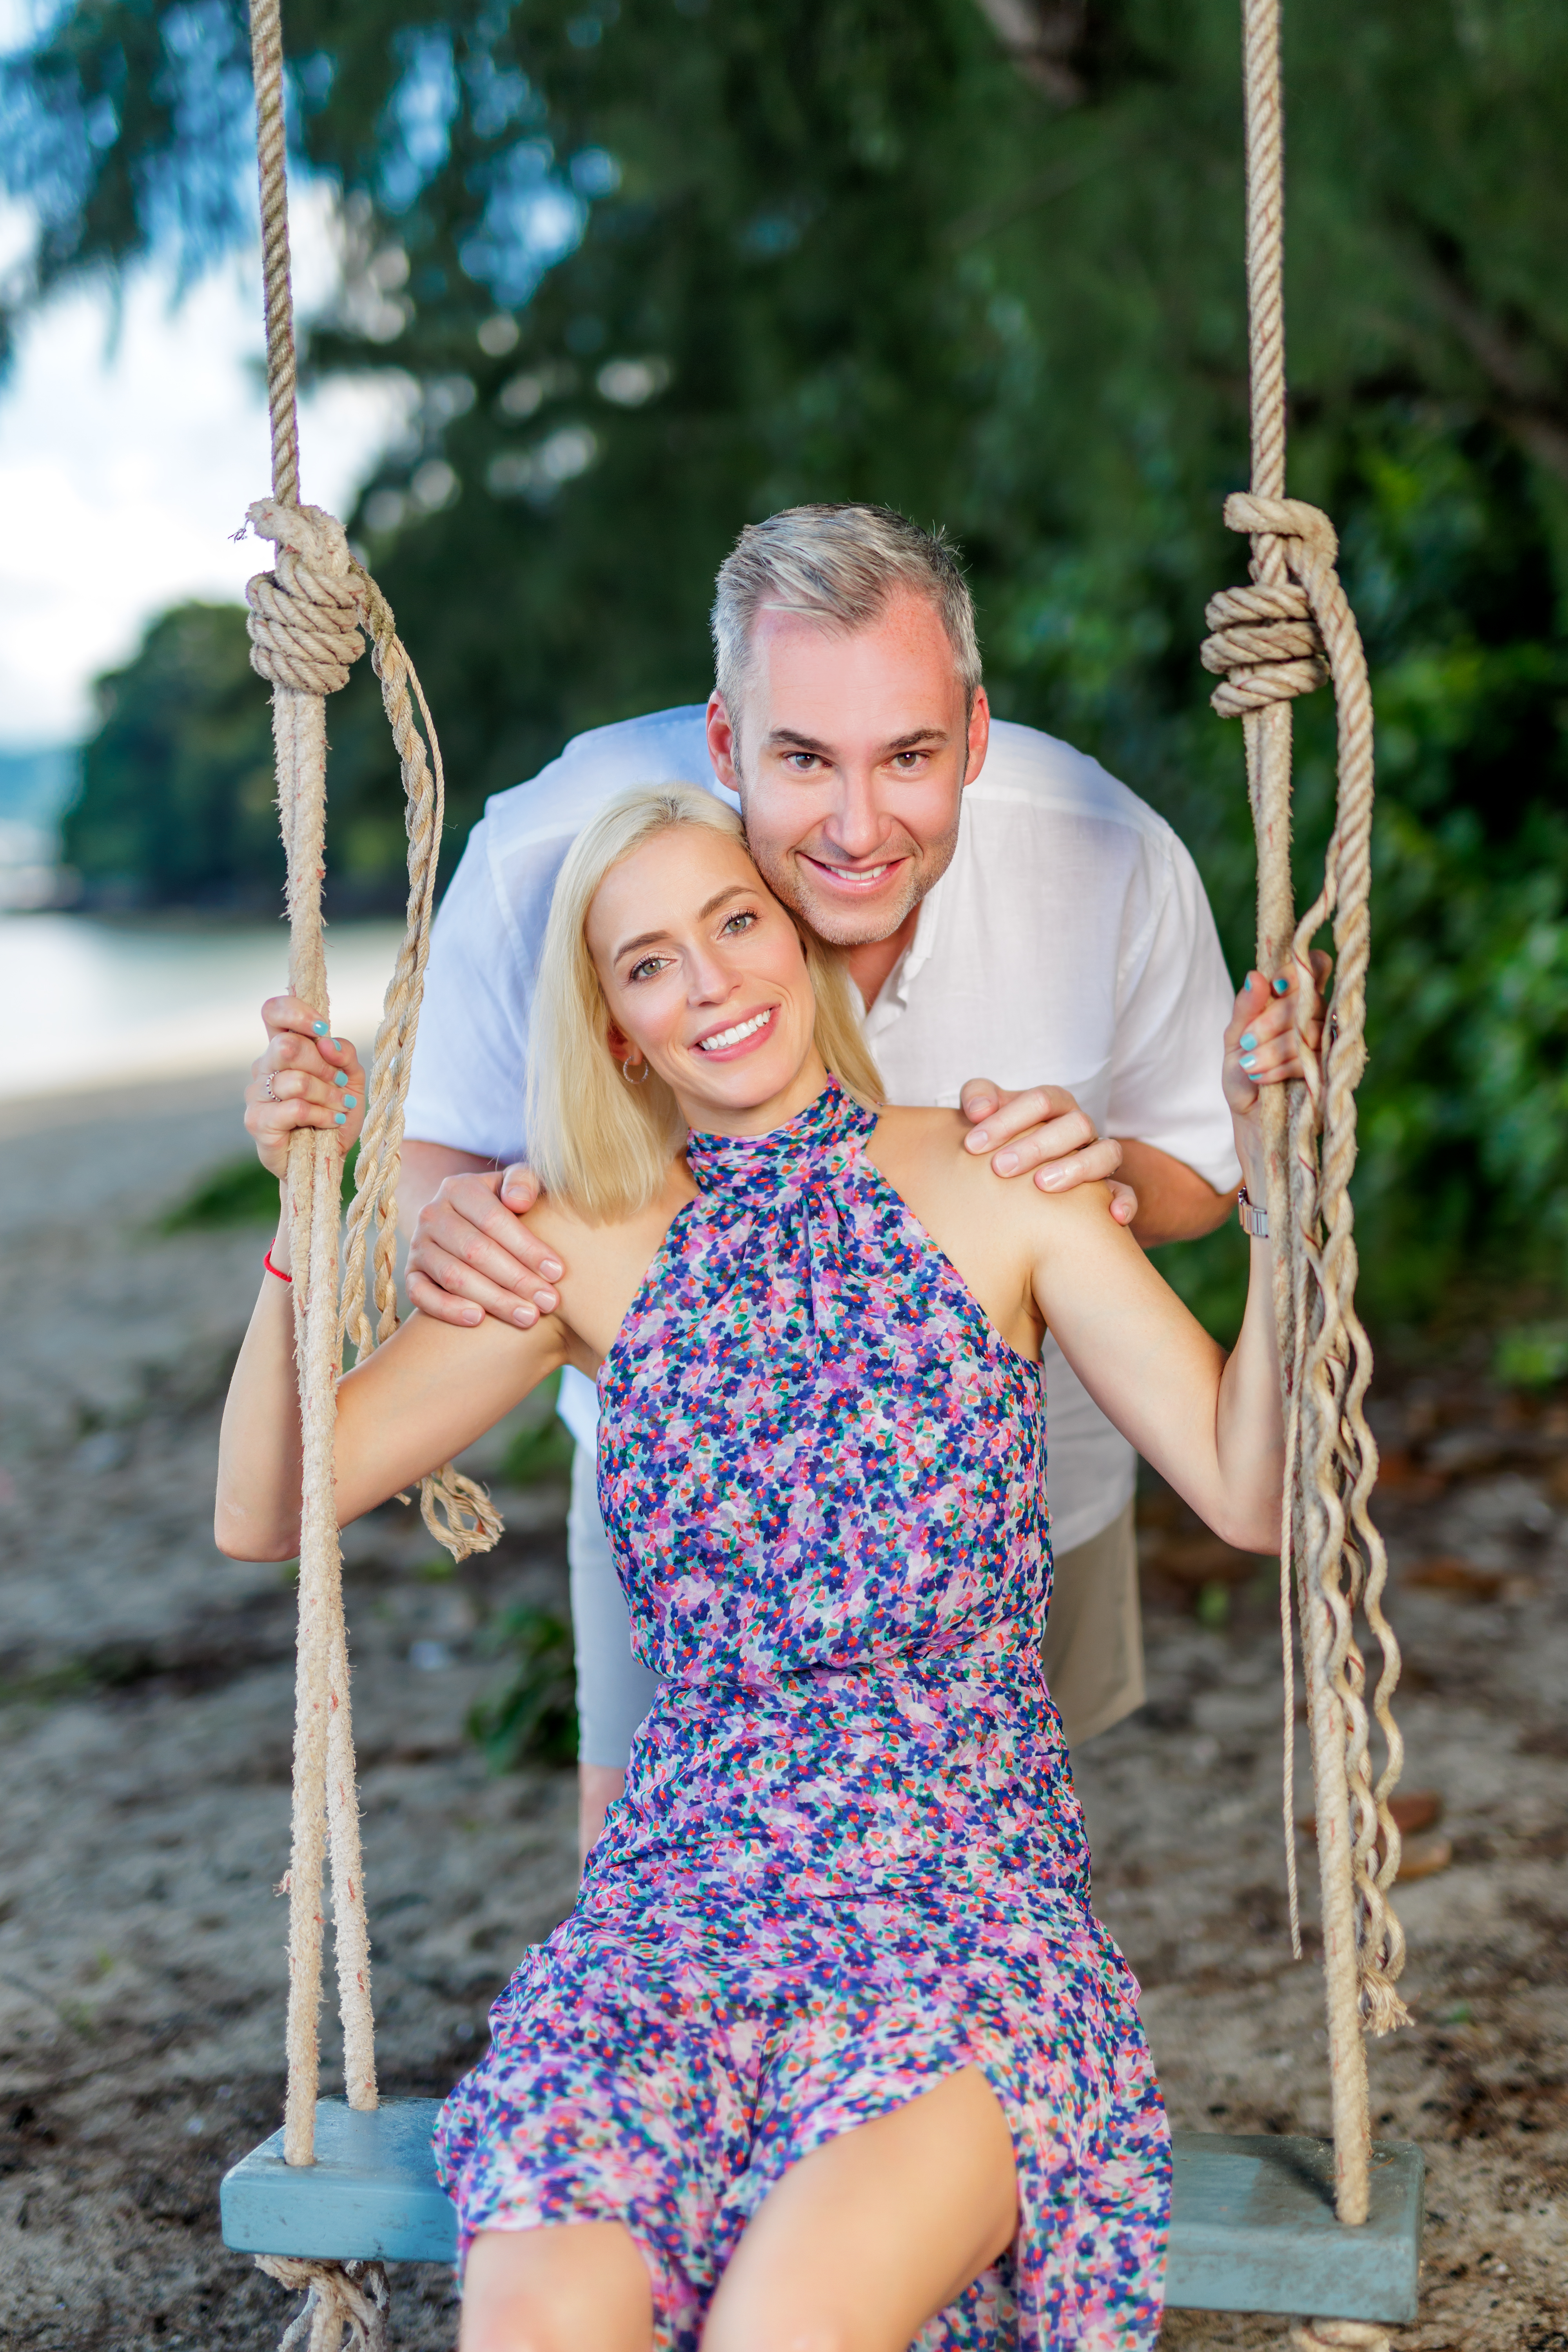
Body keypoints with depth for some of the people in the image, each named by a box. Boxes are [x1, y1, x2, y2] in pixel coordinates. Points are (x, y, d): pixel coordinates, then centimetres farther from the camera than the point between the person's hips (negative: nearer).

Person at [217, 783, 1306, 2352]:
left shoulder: (997, 1189, 4)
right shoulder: (587, 1251, 7)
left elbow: (1248, 1496, 0)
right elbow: (265, 1513, 6)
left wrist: (1273, 1181, -9)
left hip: (972, 1892, -1)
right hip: (681, 1886, 2)